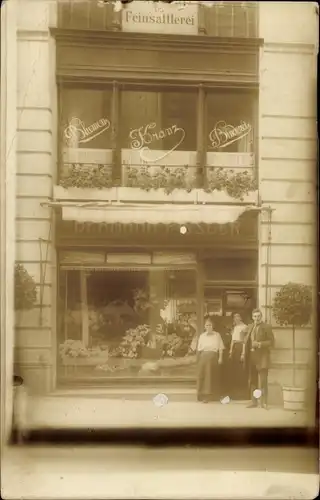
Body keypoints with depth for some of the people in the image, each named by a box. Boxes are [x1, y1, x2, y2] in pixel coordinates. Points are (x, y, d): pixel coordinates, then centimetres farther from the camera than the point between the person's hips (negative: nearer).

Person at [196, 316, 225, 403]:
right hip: (204, 357, 1)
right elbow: (199, 349, 7)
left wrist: (220, 358, -6)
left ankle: (213, 396, 12)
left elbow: (220, 348, 2)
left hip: (213, 357, 0)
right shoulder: (202, 336, 8)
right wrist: (198, 359, 2)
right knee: (203, 376, -4)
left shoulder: (217, 335, 5)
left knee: (214, 376, 3)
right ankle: (204, 396, -1)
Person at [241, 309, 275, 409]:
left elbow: (271, 342, -6)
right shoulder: (250, 327, 13)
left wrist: (260, 344, -17)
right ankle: (254, 401, 17)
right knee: (252, 380, 10)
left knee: (262, 381, -9)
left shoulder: (266, 327, -3)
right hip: (251, 356, 6)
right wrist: (243, 354, 7)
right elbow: (245, 341, 16)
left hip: (262, 357, -6)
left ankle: (263, 402, -6)